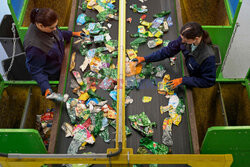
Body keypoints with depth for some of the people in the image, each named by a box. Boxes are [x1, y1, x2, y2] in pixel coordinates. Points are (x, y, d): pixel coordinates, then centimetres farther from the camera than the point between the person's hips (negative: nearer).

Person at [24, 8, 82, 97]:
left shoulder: (47, 26, -21)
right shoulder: (33, 46, -43)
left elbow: (58, 33, 5)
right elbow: (36, 70, -31)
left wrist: (73, 34, 5)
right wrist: (46, 89, -40)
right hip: (50, 75, -6)